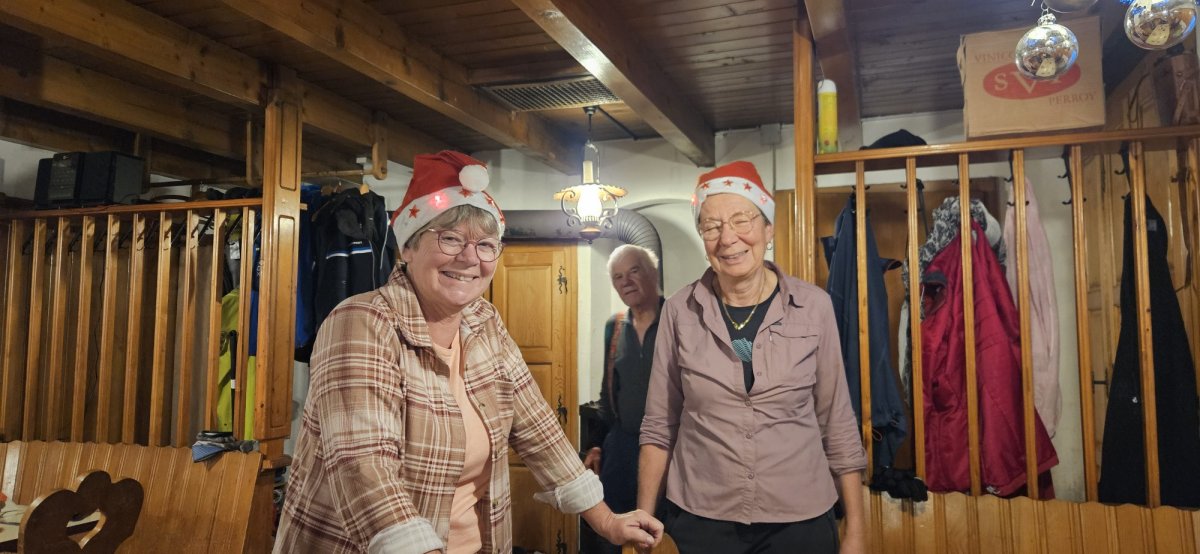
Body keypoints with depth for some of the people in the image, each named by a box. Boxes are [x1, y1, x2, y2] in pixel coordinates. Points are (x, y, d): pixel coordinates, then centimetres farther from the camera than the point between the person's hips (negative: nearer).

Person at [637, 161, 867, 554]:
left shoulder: (814, 306, -6)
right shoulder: (680, 311, -5)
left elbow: (837, 422, 0)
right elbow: (659, 426, 0)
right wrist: (643, 519, 0)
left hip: (800, 519, 0)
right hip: (700, 519, 0)